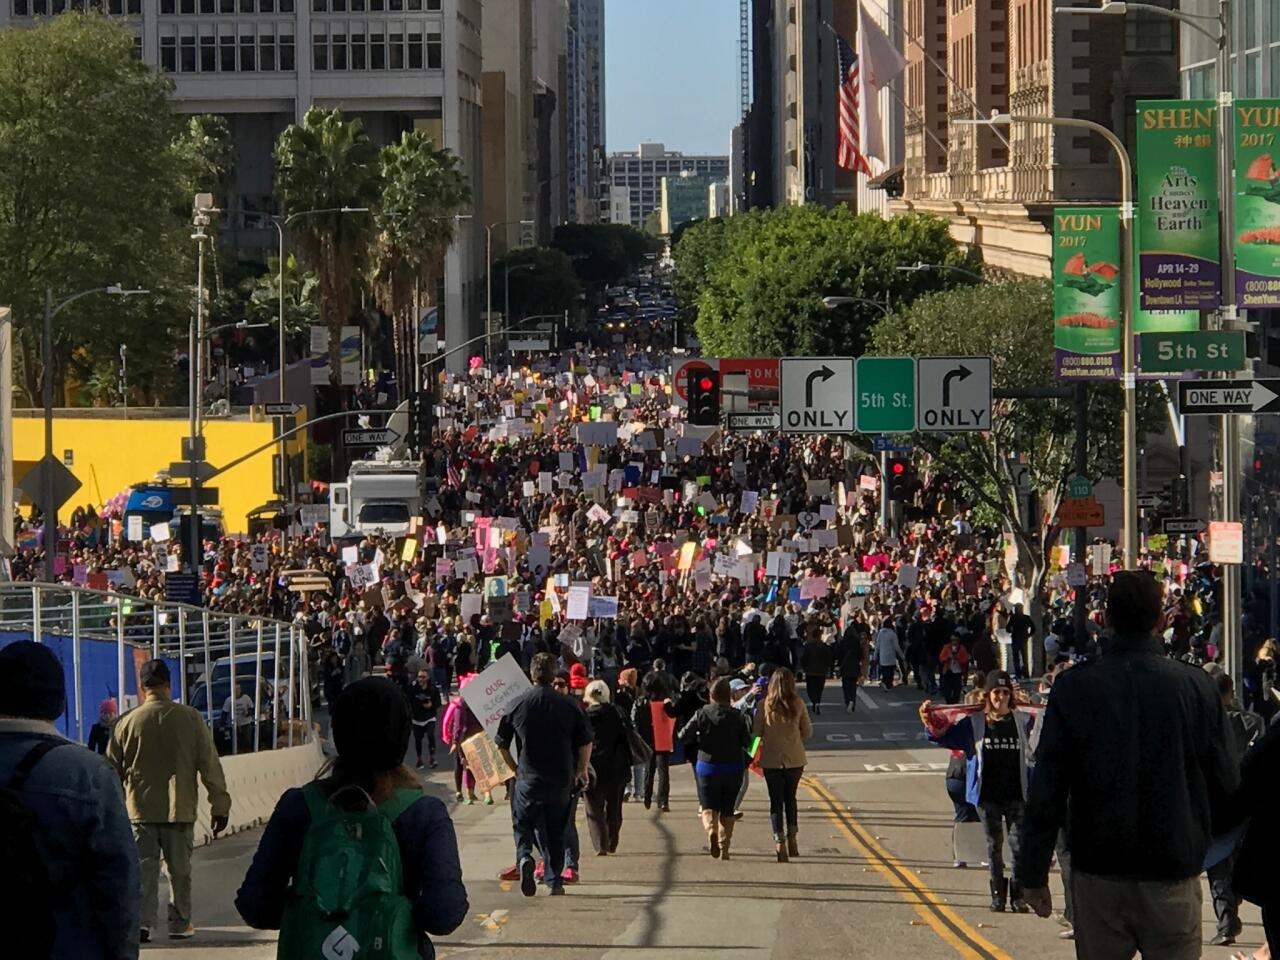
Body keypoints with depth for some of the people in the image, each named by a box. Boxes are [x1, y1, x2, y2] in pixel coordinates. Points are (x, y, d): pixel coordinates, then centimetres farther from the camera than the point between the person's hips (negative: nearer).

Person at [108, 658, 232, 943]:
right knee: (179, 868, 10)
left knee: (144, 867, 3)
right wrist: (219, 805, 6)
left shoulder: (128, 722, -3)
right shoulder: (190, 719, -4)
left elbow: (112, 768, 5)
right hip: (180, 809, 0)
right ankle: (180, 923, 15)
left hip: (141, 810, 0)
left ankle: (141, 921, -9)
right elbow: (210, 765, -2)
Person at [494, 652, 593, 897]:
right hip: (561, 781, 1)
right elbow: (586, 743, 0)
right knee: (555, 831, 14)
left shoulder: (518, 704, -5)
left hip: (528, 779, -1)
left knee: (523, 825, 11)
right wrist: (581, 771, 16)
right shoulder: (569, 706, -5)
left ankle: (524, 856, -18)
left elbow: (501, 744, 2)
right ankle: (555, 881, 13)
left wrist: (514, 767, 18)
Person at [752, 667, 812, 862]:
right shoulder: (797, 704, -7)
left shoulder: (766, 705, -10)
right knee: (790, 797, 20)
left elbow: (756, 732, -5)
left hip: (771, 759, -1)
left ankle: (780, 843, -4)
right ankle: (792, 838, 16)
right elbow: (807, 732, 2)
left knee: (776, 800, 5)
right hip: (795, 758, 1)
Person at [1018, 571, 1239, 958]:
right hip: (1173, 872, 0)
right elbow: (1224, 785, 0)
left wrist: (1034, 872, 3)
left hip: (1097, 872, 1)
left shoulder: (1073, 687, -6)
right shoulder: (1197, 687, -6)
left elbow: (1046, 790, -4)